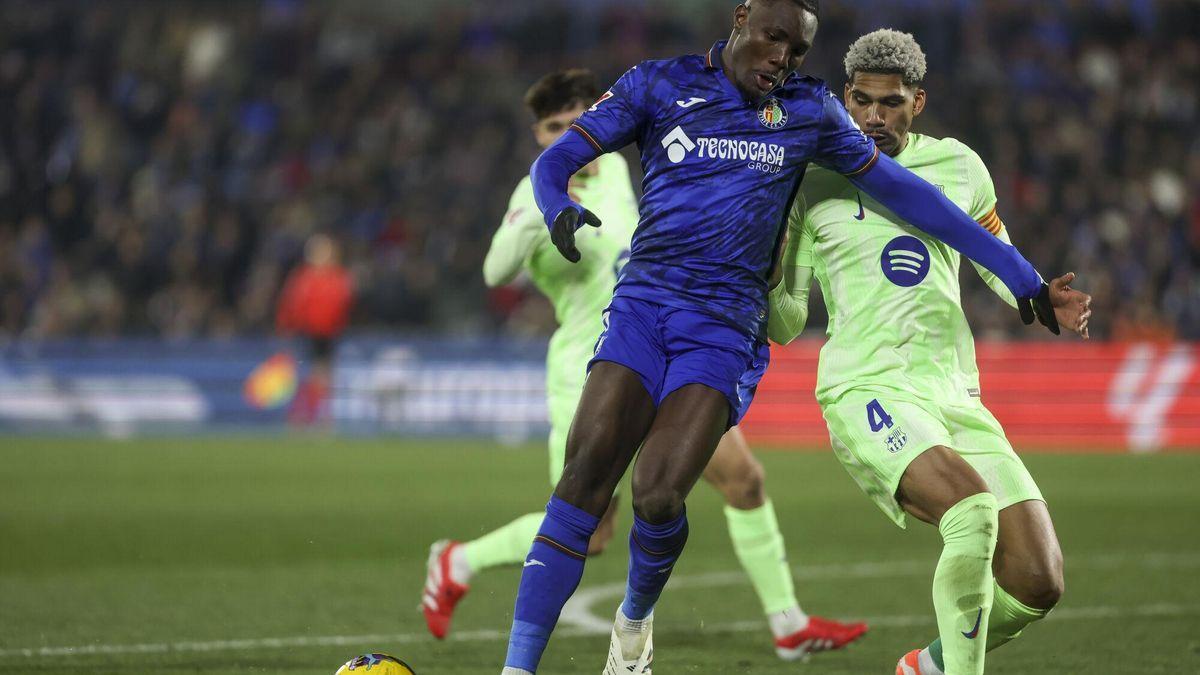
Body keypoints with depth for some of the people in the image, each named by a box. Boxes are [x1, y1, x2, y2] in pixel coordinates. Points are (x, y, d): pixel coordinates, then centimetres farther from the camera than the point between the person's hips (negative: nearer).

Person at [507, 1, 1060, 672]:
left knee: (659, 496, -18)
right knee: (584, 480, -17)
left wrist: (1019, 273, 17)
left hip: (725, 329, 0)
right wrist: (559, 211, -21)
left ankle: (637, 618, 15)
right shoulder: (660, 85, 7)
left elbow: (903, 191, 15)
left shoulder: (809, 110, 10)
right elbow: (554, 161, 5)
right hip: (643, 306, 0)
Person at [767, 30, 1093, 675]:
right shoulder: (811, 184, 3)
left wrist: (1044, 301, 4)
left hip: (956, 397, 5)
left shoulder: (957, 166, 11)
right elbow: (785, 324, 6)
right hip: (867, 393, -5)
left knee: (1038, 583, -6)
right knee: (973, 508, -34)